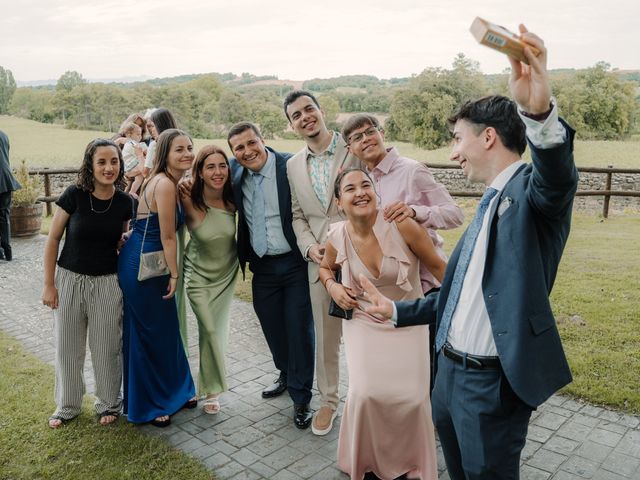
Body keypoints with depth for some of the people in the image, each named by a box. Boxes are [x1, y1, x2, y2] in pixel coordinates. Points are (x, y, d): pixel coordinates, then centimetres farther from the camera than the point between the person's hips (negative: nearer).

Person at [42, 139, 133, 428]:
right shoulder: (74, 195, -12)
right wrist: (48, 284, -5)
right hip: (69, 279, 0)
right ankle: (67, 406, 34)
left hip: (107, 282, 1)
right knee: (67, 347, 13)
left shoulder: (124, 202, -5)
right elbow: (53, 239, -5)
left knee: (106, 349, 9)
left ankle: (109, 404, 31)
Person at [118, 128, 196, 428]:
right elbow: (168, 236, -17)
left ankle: (173, 391, 38)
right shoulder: (165, 184, -20)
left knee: (166, 330, 19)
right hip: (142, 266, -9)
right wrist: (174, 274, -8)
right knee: (150, 335, 6)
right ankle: (148, 406, 24)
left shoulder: (171, 182, 9)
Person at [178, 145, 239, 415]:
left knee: (220, 330, 12)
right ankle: (211, 390, 21)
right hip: (199, 275, -3)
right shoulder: (189, 201, -23)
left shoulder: (232, 200, -15)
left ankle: (210, 385, 34)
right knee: (210, 331, -3)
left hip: (227, 273, 3)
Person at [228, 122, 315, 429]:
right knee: (273, 329, 17)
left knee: (299, 330, 3)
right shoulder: (236, 172, 2)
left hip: (295, 263, -5)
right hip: (262, 267, 5)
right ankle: (286, 376, 43)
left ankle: (301, 397, 20)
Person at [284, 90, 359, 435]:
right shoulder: (293, 165, 9)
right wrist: (310, 247, -4)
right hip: (321, 262, 4)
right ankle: (328, 401, 34)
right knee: (326, 338, 15)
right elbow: (298, 216, 13)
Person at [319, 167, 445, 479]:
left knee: (412, 396, -8)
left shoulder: (401, 225, -22)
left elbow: (438, 267, -8)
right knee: (365, 393, -13)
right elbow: (325, 268, 13)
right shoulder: (337, 238, -10)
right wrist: (332, 286, -8)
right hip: (364, 323, 2)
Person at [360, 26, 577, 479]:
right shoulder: (489, 205, 13)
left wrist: (540, 111, -57)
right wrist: (396, 310, 21)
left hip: (493, 382, -8)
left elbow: (557, 175, -39)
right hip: (450, 370, 9)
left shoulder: (531, 192, -13)